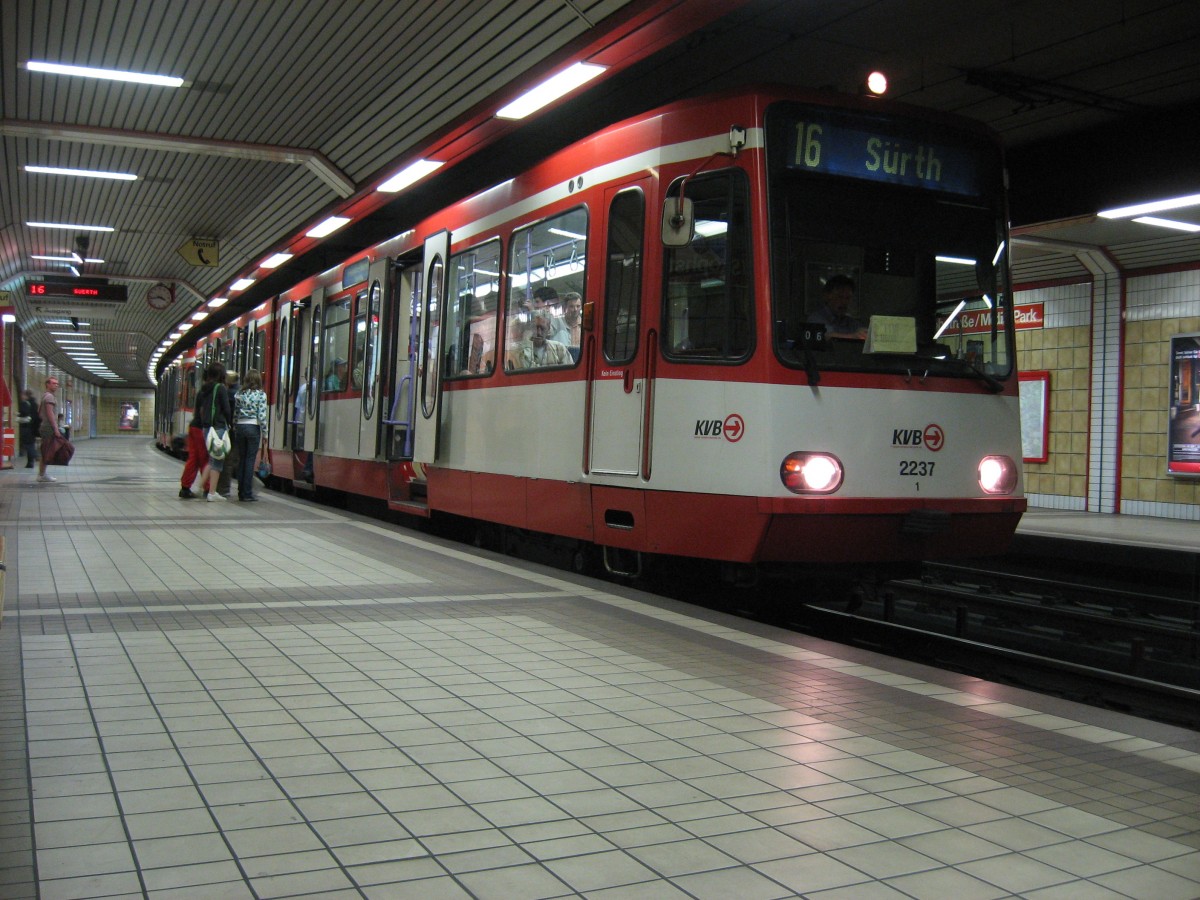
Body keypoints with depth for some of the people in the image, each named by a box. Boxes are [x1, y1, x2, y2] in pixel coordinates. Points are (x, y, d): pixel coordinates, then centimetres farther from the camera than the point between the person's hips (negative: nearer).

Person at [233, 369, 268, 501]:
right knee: (251, 461, -2)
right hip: (253, 428, -4)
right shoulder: (260, 394, -5)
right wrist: (265, 434, -3)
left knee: (241, 460, 10)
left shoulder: (239, 394, 7)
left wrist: (235, 430, 15)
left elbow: (235, 414, 8)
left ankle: (241, 492, 12)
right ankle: (247, 493, -2)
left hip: (240, 427, 4)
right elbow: (262, 416, -9)